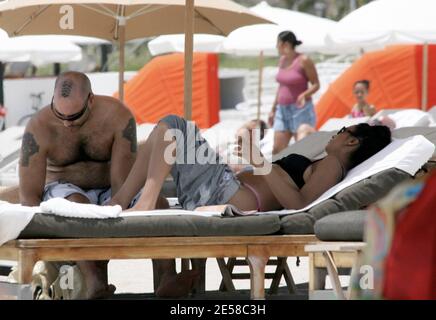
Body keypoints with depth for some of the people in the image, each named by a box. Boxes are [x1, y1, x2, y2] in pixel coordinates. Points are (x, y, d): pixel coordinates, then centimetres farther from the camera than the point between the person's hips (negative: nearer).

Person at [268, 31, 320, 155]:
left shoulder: (304, 61, -11)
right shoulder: (282, 60, 11)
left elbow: (316, 84, -8)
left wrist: (304, 95, -27)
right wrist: (273, 109, 19)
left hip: (300, 109, -7)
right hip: (282, 110, 7)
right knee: (277, 149, 1)